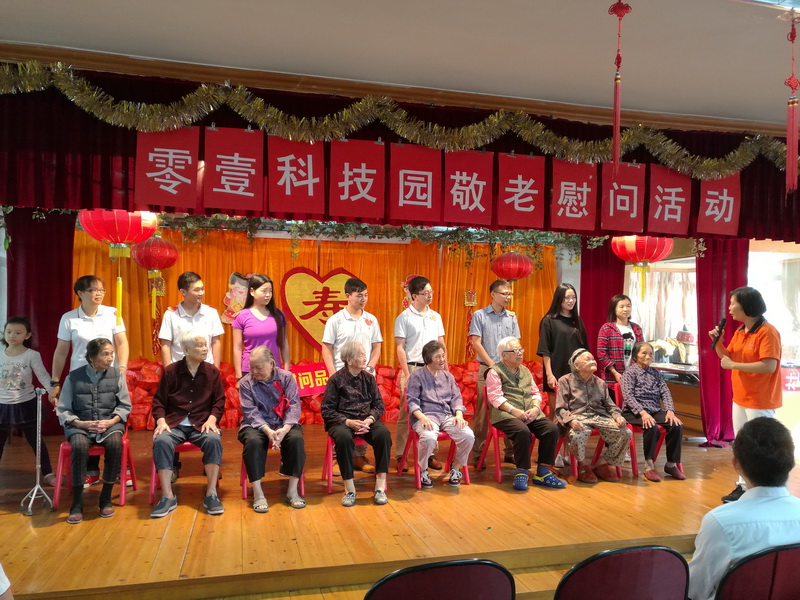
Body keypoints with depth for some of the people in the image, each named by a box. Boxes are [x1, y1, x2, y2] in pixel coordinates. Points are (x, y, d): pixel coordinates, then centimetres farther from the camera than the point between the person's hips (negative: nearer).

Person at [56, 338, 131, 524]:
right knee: (79, 446, -34)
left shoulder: (117, 375, 1)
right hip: (80, 425, 0)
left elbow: (125, 406, 2)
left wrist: (111, 421, -15)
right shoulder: (74, 377, -1)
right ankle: (77, 503, -20)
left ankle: (106, 498, -14)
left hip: (110, 423, 0)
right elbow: (62, 410, 0)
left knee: (115, 444, -33)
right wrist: (81, 423, -16)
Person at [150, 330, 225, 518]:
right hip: (174, 422, 0)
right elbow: (158, 401, 4)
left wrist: (212, 419, -12)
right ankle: (168, 497, -22)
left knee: (214, 440, -33)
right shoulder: (171, 371, 2)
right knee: (161, 441, -33)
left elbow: (219, 401, 6)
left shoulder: (212, 372, 6)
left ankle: (211, 494, -22)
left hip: (201, 423, 0)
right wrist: (161, 421, -13)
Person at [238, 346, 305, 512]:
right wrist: (268, 431, -28)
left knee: (296, 438, -30)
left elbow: (294, 405, -10)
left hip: (284, 424, 1)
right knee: (253, 441, -34)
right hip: (257, 424, -1)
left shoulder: (286, 377, 0)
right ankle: (258, 494, -25)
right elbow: (250, 412, -12)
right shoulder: (246, 383, -2)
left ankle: (292, 491, -18)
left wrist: (285, 429, -27)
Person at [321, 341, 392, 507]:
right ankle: (350, 489, -24)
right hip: (342, 421, -3)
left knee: (383, 434, -29)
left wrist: (369, 420, -13)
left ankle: (380, 486, -22)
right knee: (343, 437, -37)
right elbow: (327, 410, -5)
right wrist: (348, 422, -18)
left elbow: (379, 405, 8)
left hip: (367, 420, 3)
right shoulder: (336, 380, -2)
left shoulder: (369, 378, 10)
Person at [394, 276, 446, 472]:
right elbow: (400, 348, -5)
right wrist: (407, 374, -11)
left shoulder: (435, 316, 11)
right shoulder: (404, 317, -3)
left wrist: (446, 369, 8)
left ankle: (429, 453, 15)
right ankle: (400, 455, 9)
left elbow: (441, 345, 15)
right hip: (413, 368, -4)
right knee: (406, 412, 0)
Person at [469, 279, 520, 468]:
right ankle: (478, 454, 6)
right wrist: (493, 365, -9)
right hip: (487, 368, -3)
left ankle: (510, 452, 14)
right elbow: (476, 343, -5)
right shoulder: (479, 315, -1)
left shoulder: (512, 317, 10)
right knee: (482, 412, -2)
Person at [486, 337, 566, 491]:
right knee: (523, 431, -35)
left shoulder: (525, 371, 22)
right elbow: (495, 397, -9)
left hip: (530, 413, 6)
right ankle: (522, 472, -18)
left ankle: (542, 473, -9)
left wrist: (535, 408, -3)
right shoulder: (495, 371, 2)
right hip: (505, 414, -6)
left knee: (552, 429, -18)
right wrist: (515, 411, -20)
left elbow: (536, 393, 19)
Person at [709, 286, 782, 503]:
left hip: (760, 401, -9)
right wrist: (717, 341, -1)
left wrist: (733, 365, -21)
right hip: (740, 398, 9)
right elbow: (728, 357, 17)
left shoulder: (768, 332, -18)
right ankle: (744, 486, 27)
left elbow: (769, 366, -26)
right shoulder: (740, 332, 8)